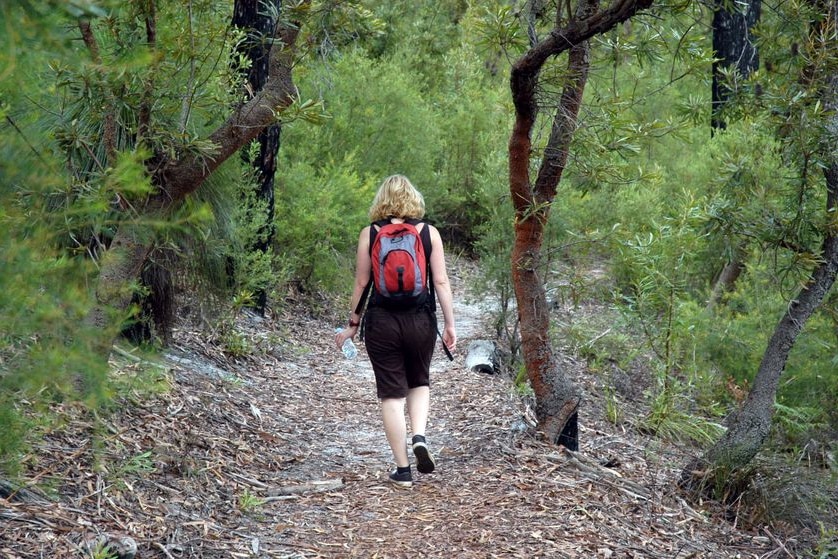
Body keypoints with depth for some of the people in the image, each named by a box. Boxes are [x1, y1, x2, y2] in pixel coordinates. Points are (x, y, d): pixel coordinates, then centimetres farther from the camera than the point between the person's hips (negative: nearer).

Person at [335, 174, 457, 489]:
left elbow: (361, 284, 0)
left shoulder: (369, 234, -2)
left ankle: (402, 470, 8)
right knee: (419, 382, 24)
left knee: (391, 394, 6)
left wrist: (352, 325, 9)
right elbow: (441, 282, -2)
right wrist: (450, 324, 4)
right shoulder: (429, 232, -1)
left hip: (381, 321, -1)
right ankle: (420, 437, -1)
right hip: (420, 320, 1)